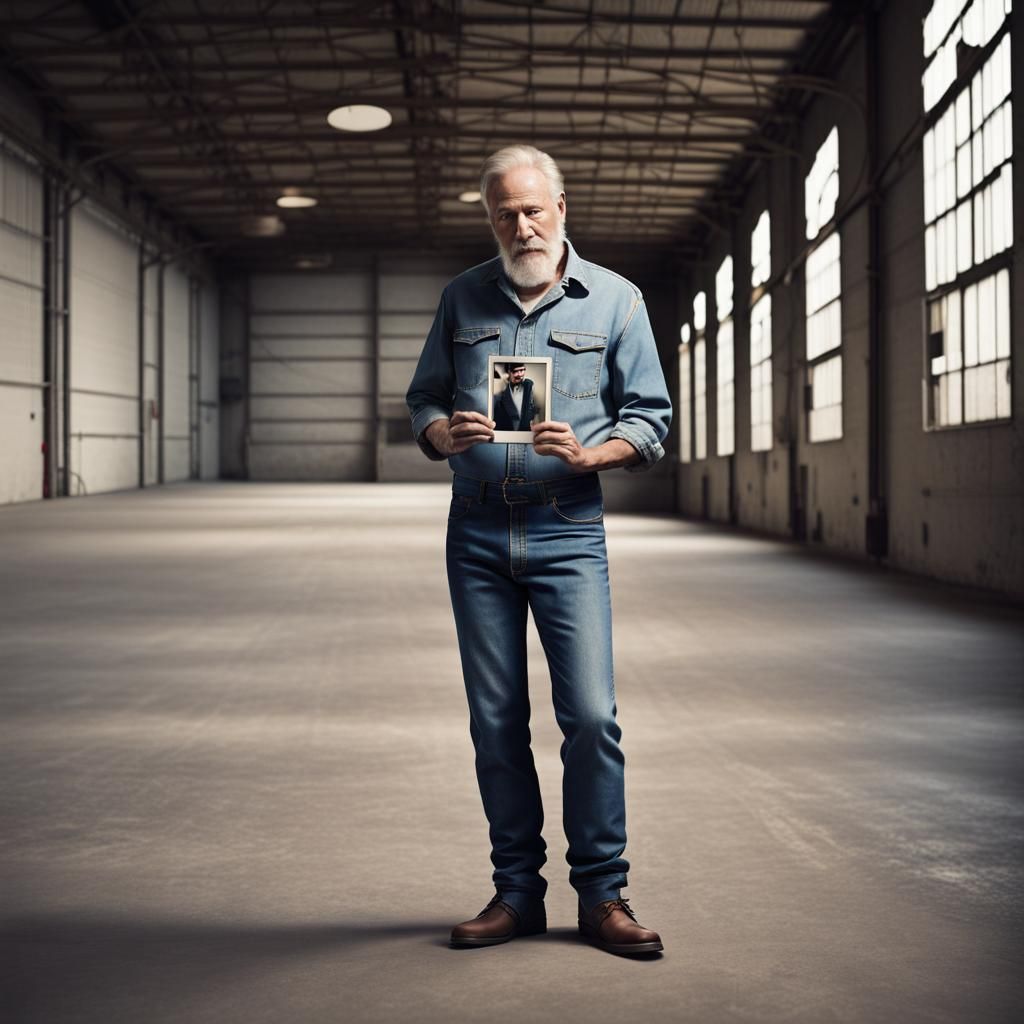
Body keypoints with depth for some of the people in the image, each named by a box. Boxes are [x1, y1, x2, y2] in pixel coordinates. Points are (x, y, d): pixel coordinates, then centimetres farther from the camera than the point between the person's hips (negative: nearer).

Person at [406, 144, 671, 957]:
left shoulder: (615, 300, 4)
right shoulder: (462, 299, 12)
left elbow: (649, 421, 4)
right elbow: (422, 400, 15)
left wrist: (586, 456, -15)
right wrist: (445, 434, -8)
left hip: (568, 532, -2)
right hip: (477, 532, 3)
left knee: (591, 715, -8)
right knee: (496, 722, 5)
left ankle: (602, 896, 5)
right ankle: (517, 891, 16)